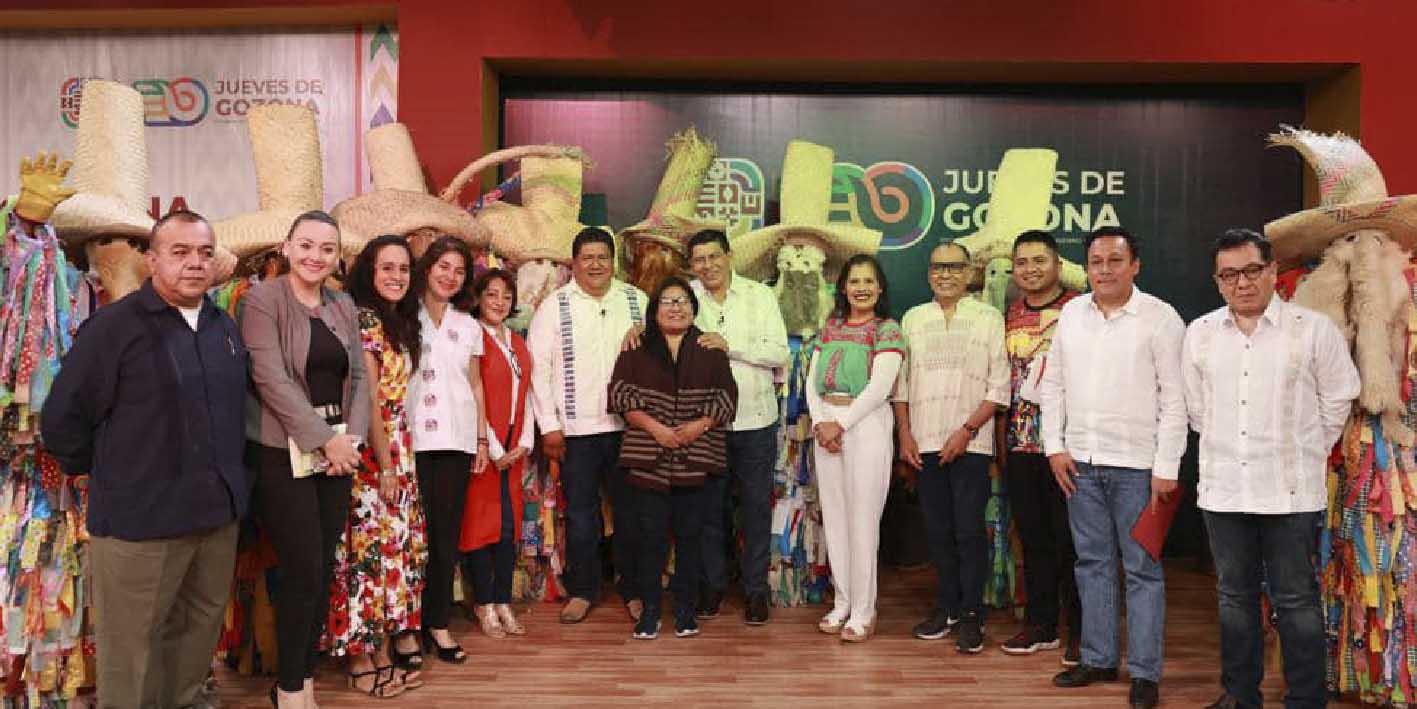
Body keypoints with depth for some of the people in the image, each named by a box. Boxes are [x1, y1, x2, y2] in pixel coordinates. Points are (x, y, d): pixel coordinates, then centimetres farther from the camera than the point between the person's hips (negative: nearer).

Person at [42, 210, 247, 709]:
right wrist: (106, 476, -2)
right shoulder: (113, 326, -12)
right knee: (132, 645, 8)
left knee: (204, 621, 20)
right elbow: (61, 420, -10)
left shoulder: (224, 327, 8)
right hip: (140, 518, -6)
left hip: (218, 510, 6)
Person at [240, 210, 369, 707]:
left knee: (324, 571, 8)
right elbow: (271, 378, -15)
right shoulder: (262, 299, -7)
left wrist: (352, 436, -5)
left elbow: (358, 376, 10)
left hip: (336, 451, 6)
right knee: (303, 571, -4)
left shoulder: (344, 306, 12)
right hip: (283, 452, -6)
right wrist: (325, 439, -15)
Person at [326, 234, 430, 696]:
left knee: (397, 540, 12)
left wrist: (400, 458, 9)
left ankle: (388, 643, 22)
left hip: (398, 447, 9)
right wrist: (385, 465, -16)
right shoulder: (365, 319, -13)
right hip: (371, 450, -9)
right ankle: (363, 656, 7)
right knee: (372, 543, -3)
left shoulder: (401, 322, 13)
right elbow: (368, 399, -16)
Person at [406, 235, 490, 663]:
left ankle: (437, 622, 12)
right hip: (413, 438, -3)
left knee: (447, 531, 4)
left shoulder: (469, 326, 14)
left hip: (456, 438, 3)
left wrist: (482, 438, 11)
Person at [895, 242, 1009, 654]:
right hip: (924, 443, 3)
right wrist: (904, 432, 3)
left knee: (970, 530, -4)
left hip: (970, 443, -3)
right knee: (937, 530, 9)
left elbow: (999, 386, -3)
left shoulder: (989, 319, 2)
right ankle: (947, 607, 21)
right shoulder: (913, 319, 12)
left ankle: (971, 615, 6)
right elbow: (900, 383, 12)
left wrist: (967, 430, -11)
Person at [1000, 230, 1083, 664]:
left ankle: (1080, 631, 12)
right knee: (1033, 538, 12)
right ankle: (1040, 624, 23)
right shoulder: (1010, 317, 13)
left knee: (1070, 540, 0)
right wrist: (1001, 441, 13)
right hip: (1020, 445, 5)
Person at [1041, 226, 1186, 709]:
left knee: (1142, 570, 3)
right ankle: (1098, 659, 25)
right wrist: (1054, 447, 5)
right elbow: (1053, 384, 12)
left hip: (1136, 465, -5)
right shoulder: (1071, 313, 8)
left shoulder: (1160, 318, -7)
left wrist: (1167, 468, -12)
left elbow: (1175, 399, -9)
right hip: (1080, 462, 5)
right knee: (1092, 563, 13)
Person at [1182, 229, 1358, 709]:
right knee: (1234, 596, 13)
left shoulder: (1314, 329, -5)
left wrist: (1303, 452, 7)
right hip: (1223, 489, 3)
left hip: (1291, 492, -3)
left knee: (1296, 600, 4)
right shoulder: (1200, 333, 4)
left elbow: (1337, 402, 4)